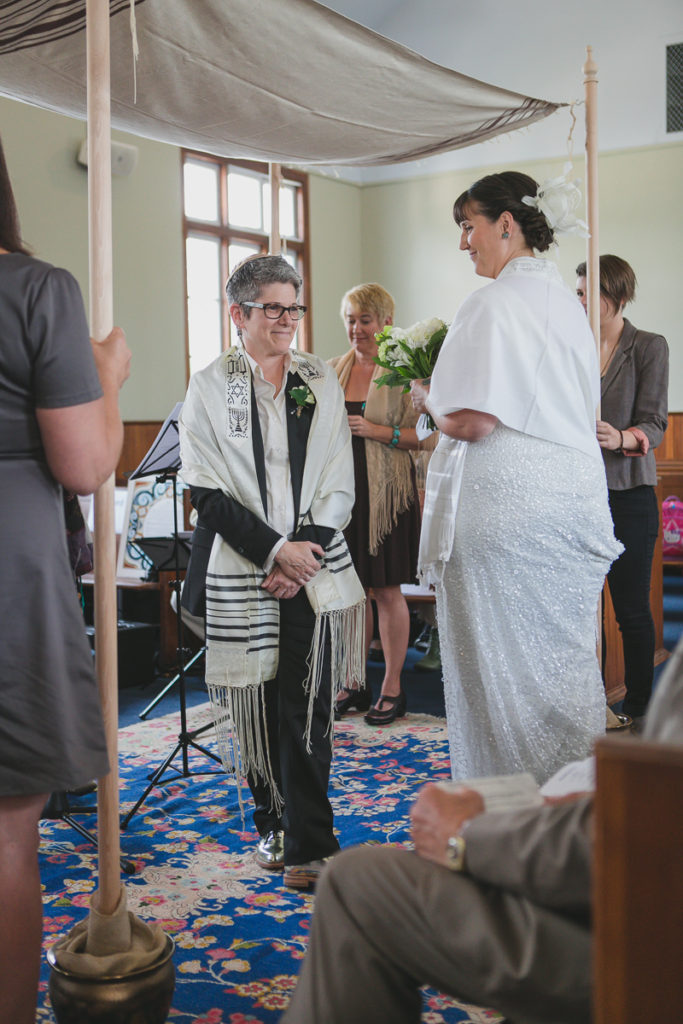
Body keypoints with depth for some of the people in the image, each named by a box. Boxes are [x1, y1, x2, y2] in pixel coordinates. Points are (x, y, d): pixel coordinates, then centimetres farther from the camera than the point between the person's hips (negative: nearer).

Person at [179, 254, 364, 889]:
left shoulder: (321, 382, 10)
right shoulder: (209, 387, 3)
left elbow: (339, 484, 7)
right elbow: (207, 491, -4)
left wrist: (303, 556, -7)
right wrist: (276, 550, -12)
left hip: (315, 568, 1)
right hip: (242, 573, -1)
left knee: (307, 706, -3)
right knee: (257, 705, 6)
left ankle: (309, 843, 4)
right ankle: (273, 823, 25)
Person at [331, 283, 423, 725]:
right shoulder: (334, 369, 11)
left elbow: (422, 434, -8)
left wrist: (379, 431, -19)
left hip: (385, 490, -5)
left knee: (387, 590, 1)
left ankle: (392, 688, 12)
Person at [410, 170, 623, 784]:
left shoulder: (495, 303, -13)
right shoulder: (566, 301, 14)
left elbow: (469, 421, -21)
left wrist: (428, 399, 1)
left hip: (506, 510, -8)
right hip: (575, 498, 9)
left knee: (504, 664, 2)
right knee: (565, 658, 13)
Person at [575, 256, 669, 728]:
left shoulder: (649, 347, -1)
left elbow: (654, 423, -9)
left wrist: (621, 437, -28)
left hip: (628, 494, -3)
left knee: (632, 609, 1)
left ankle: (638, 707, 14)